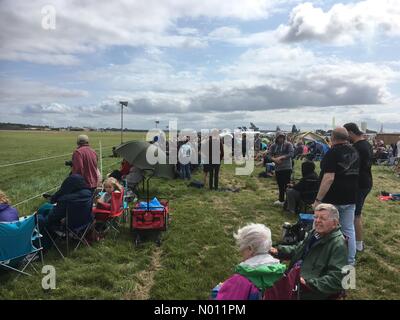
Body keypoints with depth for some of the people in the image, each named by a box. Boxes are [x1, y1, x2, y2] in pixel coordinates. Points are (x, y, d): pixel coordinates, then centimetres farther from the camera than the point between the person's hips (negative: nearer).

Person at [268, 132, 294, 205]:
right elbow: (270, 155, 6)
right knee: (280, 185, 13)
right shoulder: (273, 146, 8)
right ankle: (281, 200, 26)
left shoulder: (288, 144, -3)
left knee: (287, 185, -5)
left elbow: (291, 154, -12)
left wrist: (281, 157, -16)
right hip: (278, 168, 4)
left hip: (287, 168, -4)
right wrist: (275, 159, -15)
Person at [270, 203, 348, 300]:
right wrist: (278, 251, 9)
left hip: (311, 290, -8)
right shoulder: (315, 232, 11)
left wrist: (309, 283, -31)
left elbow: (336, 279, -22)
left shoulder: (338, 245, -15)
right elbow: (298, 249, 26)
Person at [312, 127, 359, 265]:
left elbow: (329, 178, -24)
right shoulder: (355, 152, 9)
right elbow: (354, 174, 17)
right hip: (350, 198, 7)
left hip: (333, 199, -7)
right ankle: (350, 261, 24)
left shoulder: (333, 153, -16)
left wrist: (318, 199, -22)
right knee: (349, 230, 14)